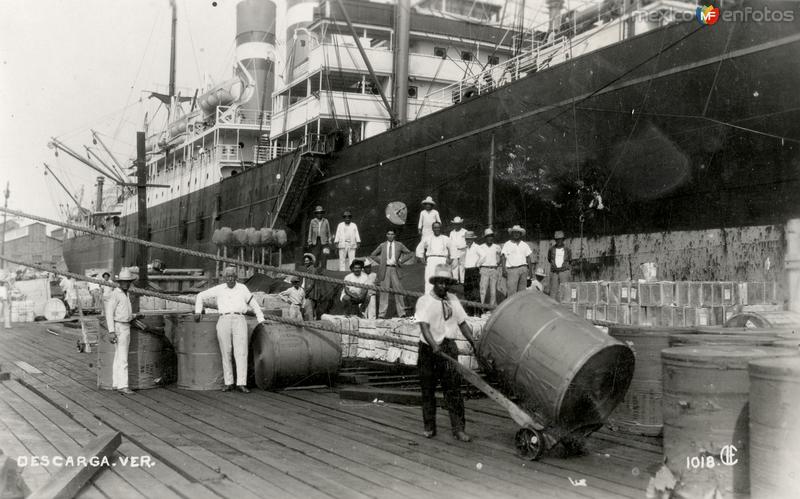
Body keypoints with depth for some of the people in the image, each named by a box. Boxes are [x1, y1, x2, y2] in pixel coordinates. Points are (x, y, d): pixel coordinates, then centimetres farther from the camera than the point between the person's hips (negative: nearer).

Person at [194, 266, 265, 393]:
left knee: (241, 353, -9)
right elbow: (201, 296, 22)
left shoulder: (242, 288, 13)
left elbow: (254, 305, 20)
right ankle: (228, 383, 11)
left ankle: (241, 384, -10)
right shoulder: (219, 289, 12)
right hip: (223, 321, 1)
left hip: (239, 321, -1)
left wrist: (262, 321, 16)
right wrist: (198, 312, 14)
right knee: (226, 354, 2)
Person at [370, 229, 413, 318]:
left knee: (398, 290, -4)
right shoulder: (382, 245, 10)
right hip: (385, 270, 0)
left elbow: (409, 253, 14)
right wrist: (380, 261, 5)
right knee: (384, 291, -1)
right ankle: (381, 314, 2)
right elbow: (372, 255, 17)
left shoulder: (399, 245, 9)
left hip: (394, 269, 0)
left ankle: (402, 313, 2)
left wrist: (401, 261, 5)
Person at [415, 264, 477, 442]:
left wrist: (473, 342, 3)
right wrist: (434, 345, -33)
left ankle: (458, 429, 0)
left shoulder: (453, 300, 11)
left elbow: (462, 323, 14)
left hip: (449, 347, 3)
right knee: (428, 390, 6)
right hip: (429, 348, -3)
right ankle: (429, 428, 19)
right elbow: (424, 326, -18)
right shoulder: (424, 301, -6)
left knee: (454, 389, -3)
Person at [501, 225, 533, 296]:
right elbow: (503, 257, -3)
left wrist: (530, 269, 9)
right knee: (511, 291, -11)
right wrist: (504, 269, -13)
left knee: (522, 290, 3)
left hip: (523, 269, 4)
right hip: (512, 270, -4)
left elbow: (528, 257, 17)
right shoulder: (507, 245, 3)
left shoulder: (524, 245, 15)